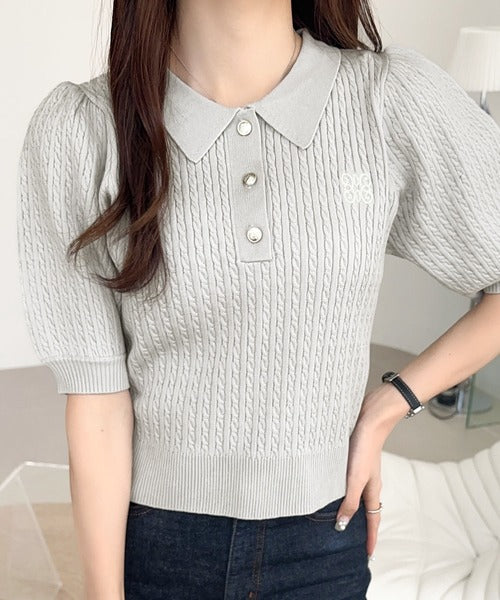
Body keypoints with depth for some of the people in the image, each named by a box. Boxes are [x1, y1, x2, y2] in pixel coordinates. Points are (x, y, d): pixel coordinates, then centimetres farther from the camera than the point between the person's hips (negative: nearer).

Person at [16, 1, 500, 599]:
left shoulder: (398, 98, -13)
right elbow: (97, 397, -12)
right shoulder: (77, 130, -15)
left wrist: (387, 407, -6)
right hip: (147, 536, -1)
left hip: (323, 536, 2)